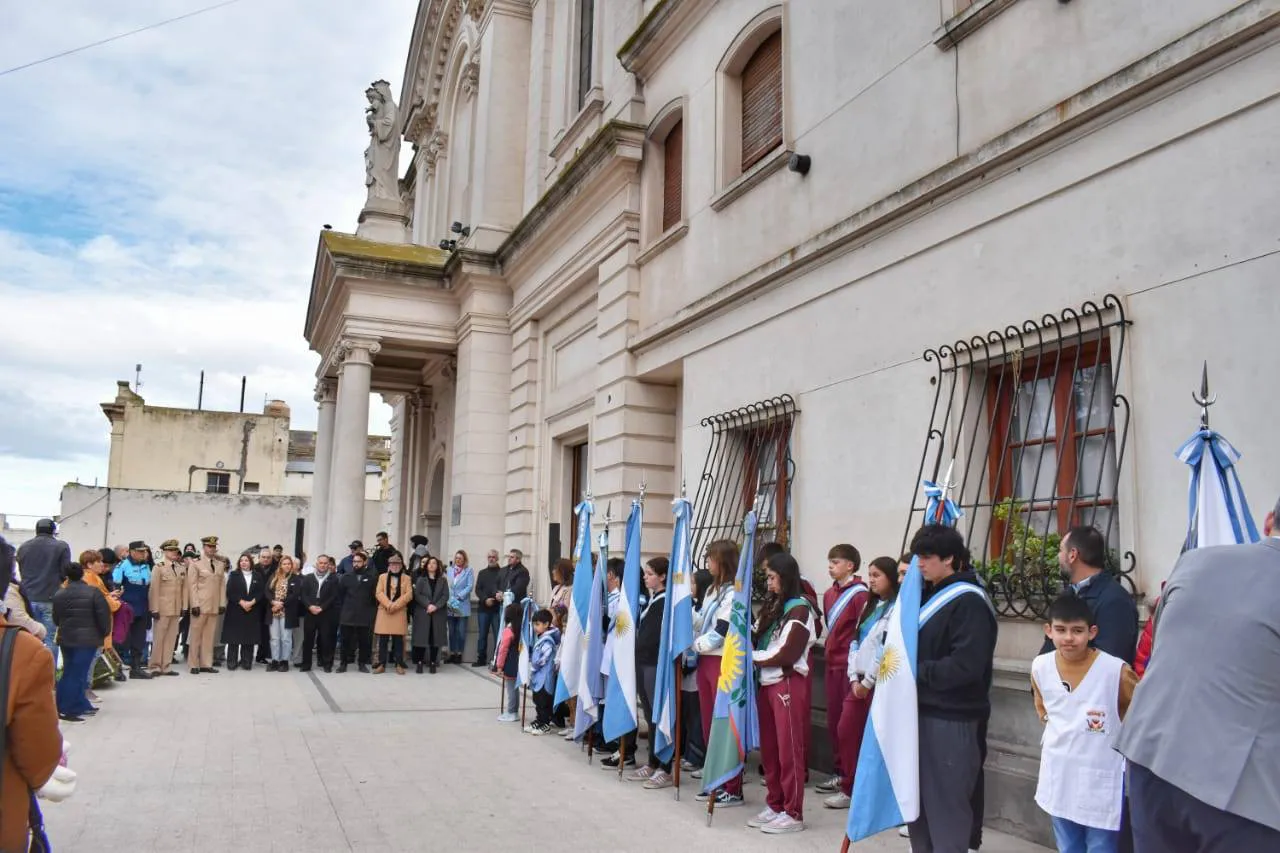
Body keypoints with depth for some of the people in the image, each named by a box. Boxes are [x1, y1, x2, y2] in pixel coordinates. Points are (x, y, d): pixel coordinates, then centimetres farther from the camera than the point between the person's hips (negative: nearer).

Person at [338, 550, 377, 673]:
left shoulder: (371, 578, 3)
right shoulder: (345, 577, 7)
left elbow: (375, 596, 3)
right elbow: (340, 594, 6)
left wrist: (373, 611, -2)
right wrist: (343, 608, 1)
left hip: (365, 616, -1)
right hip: (348, 615, 1)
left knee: (364, 641, 3)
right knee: (346, 640, 4)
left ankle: (363, 663, 12)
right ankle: (344, 662, 12)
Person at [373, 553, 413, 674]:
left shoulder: (406, 578, 8)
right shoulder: (382, 577, 11)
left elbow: (409, 594, -2)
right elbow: (379, 593, 0)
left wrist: (395, 605, -14)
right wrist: (388, 604, -16)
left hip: (400, 612, -1)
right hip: (384, 612, 1)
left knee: (398, 639, 1)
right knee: (383, 639, 1)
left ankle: (399, 665, 6)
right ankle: (381, 664, 7)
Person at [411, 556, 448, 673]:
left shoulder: (443, 581, 9)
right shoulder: (420, 580, 8)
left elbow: (445, 596, 0)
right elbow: (417, 595, -2)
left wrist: (436, 606, -14)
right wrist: (427, 605, -16)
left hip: (438, 614, 1)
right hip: (422, 613, -1)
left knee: (435, 638, 0)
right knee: (422, 637, -4)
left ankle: (433, 663, 6)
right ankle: (419, 663, 1)